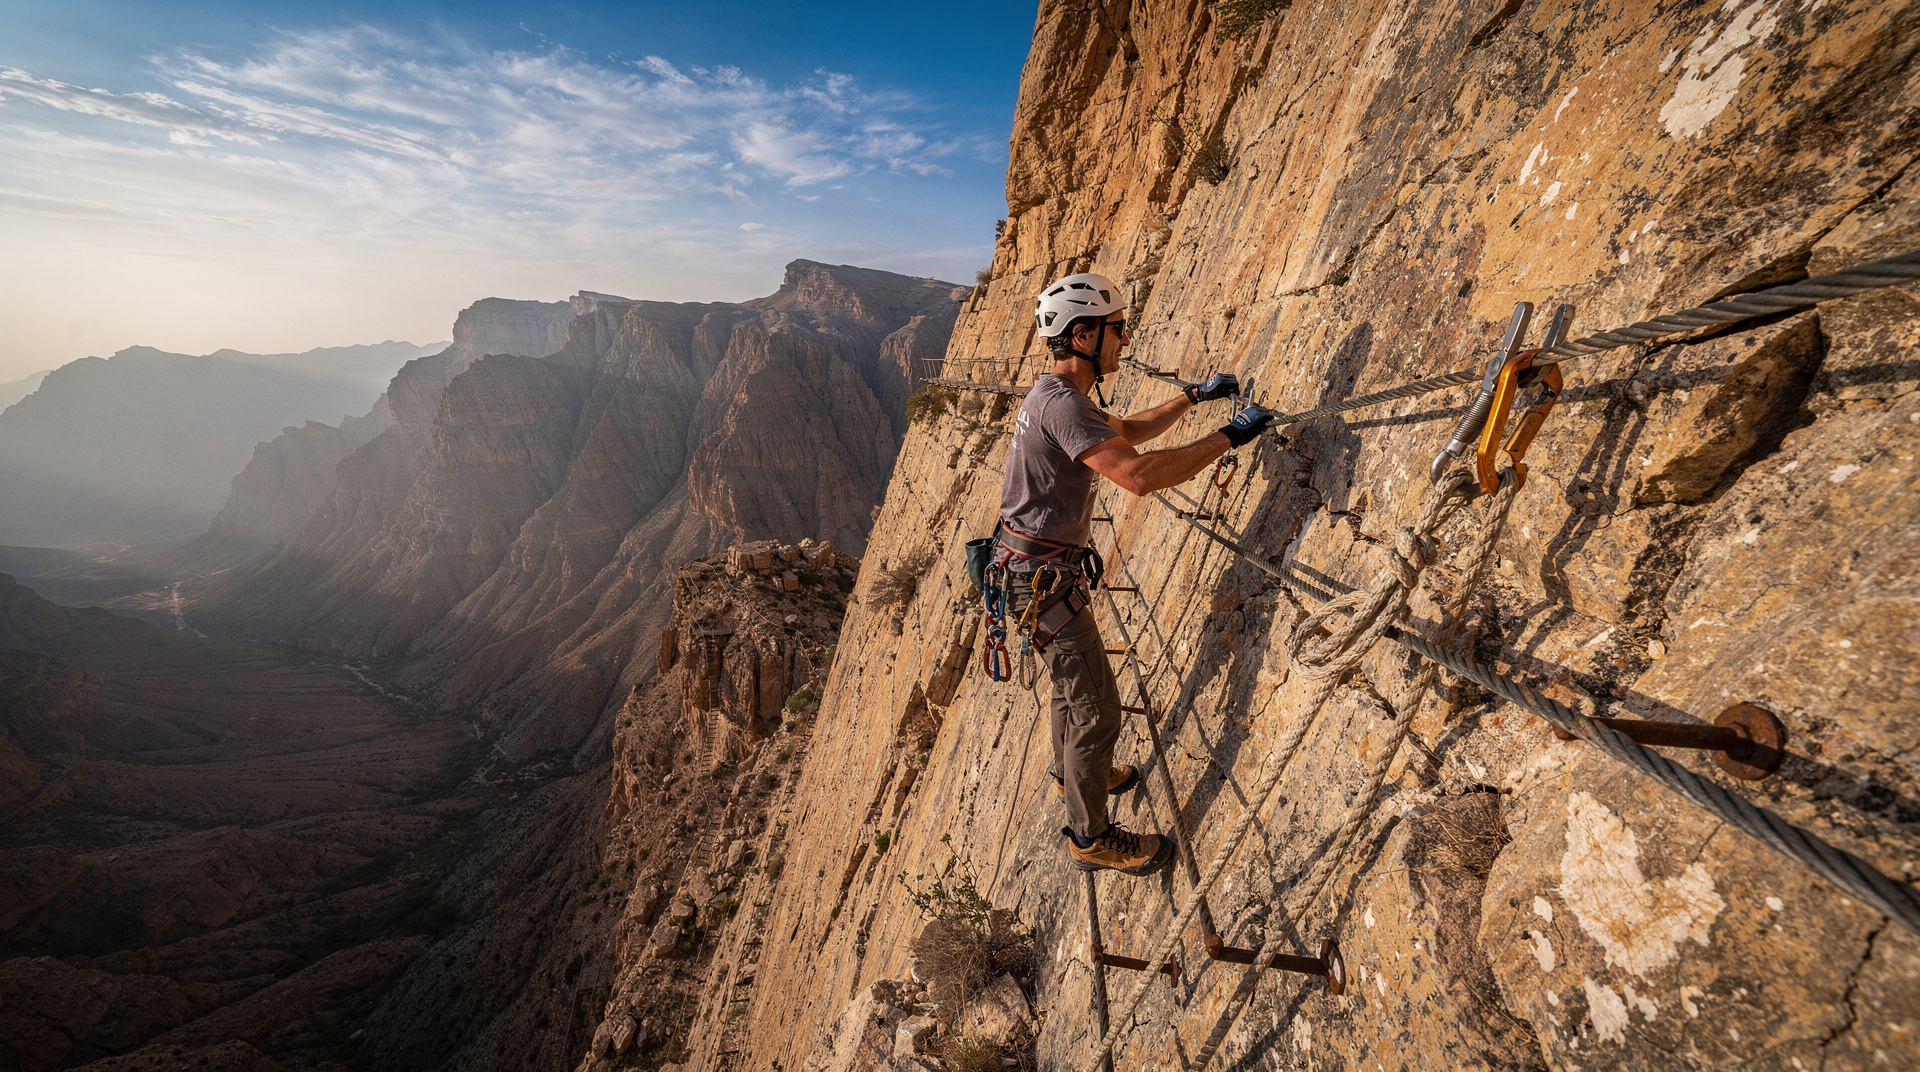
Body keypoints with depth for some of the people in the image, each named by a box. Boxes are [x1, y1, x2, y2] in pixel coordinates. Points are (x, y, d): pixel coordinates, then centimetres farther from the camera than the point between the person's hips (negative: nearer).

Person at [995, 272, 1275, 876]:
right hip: (1045, 578, -11)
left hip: (1040, 569, 11)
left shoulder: (1058, 395, 11)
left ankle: (1071, 773, 51)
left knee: (1071, 683, 27)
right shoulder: (1062, 404, -24)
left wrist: (1194, 396, 17)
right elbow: (1138, 474, -36)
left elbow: (1129, 431, 24)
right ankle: (1091, 837, 20)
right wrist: (1229, 437, -26)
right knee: (1097, 708, 1)